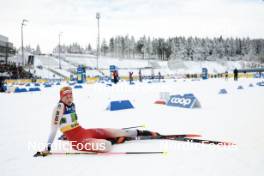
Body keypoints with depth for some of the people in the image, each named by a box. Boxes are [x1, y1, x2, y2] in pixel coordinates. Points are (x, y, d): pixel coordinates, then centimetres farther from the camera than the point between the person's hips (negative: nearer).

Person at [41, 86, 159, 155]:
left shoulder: (72, 105, 10)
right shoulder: (59, 107, -14)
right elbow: (54, 128, -17)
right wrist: (48, 147, -17)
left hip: (85, 132, 8)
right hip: (77, 140, -8)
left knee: (118, 132, 7)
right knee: (106, 146, -30)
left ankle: (141, 132, 26)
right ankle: (114, 140, 3)